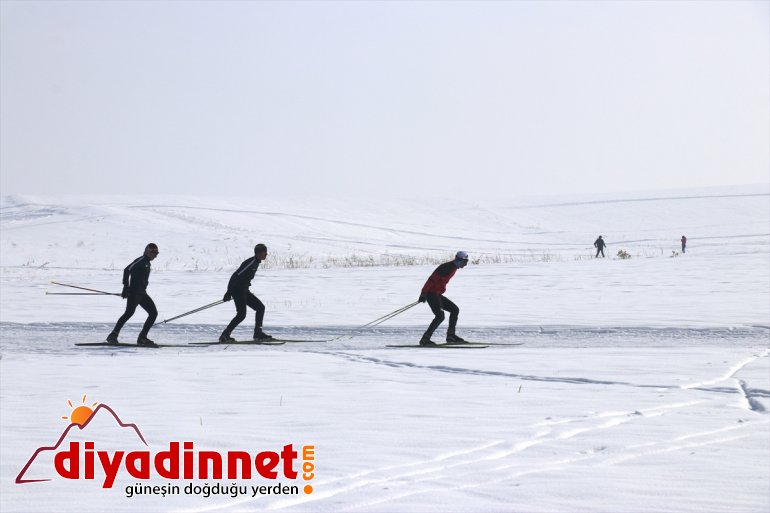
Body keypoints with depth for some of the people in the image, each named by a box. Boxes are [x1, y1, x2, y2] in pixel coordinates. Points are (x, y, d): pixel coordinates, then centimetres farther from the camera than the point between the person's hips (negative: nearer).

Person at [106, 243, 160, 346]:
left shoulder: (147, 263, 21)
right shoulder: (141, 260, -7)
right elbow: (127, 270, -16)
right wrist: (126, 287, -21)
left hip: (142, 293, 9)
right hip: (134, 292, -9)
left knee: (153, 313, 4)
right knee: (129, 312, -21)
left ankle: (142, 338, 4)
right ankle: (113, 336, -19)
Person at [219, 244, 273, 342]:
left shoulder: (256, 263, 13)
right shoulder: (251, 262, -18)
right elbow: (236, 276, -22)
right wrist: (229, 293, -24)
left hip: (244, 291, 10)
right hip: (238, 290, -10)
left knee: (260, 307, 8)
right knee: (241, 314, -16)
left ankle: (258, 333, 9)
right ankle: (225, 335, -11)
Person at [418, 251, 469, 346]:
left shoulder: (454, 267, 12)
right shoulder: (447, 267, -19)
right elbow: (432, 279, -23)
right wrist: (424, 293, -24)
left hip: (437, 295, 10)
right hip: (431, 294, -10)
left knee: (455, 310, 10)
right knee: (440, 316, -20)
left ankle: (450, 335, 12)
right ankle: (425, 339, -18)